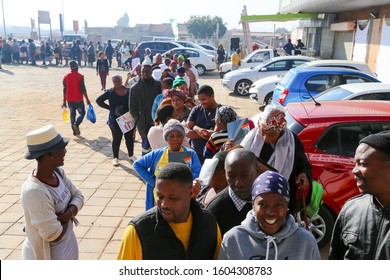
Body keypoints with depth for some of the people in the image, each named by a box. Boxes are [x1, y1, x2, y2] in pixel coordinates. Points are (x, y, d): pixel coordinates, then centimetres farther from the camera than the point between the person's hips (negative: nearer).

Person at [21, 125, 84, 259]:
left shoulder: (58, 172, -10)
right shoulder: (34, 191, -34)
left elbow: (78, 196, 0)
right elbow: (54, 235, -31)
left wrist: (68, 212, -20)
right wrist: (68, 217, -13)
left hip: (68, 242, 8)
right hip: (50, 254, -7)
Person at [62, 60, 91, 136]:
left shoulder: (66, 77, 2)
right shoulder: (80, 76, -11)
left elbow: (64, 90, 5)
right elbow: (83, 89, -14)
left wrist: (64, 101, 11)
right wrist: (87, 99, -6)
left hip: (69, 99, 4)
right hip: (78, 99, -4)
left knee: (72, 114, 14)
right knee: (82, 113, 11)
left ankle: (75, 130, 14)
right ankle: (76, 124, -13)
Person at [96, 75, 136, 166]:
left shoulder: (128, 91, 0)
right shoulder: (110, 92, -3)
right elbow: (99, 100, 2)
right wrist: (110, 108, -4)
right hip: (116, 120, -2)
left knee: (129, 138, 12)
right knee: (116, 139, 8)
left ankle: (131, 155, 30)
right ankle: (115, 157, 20)